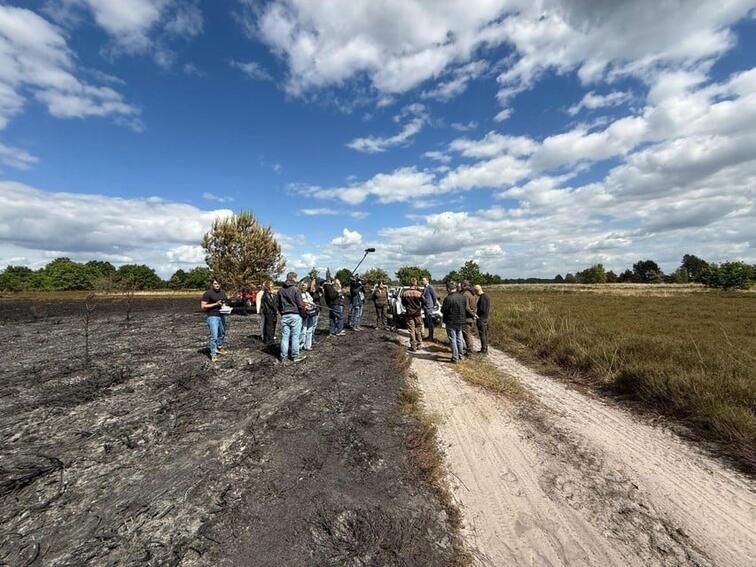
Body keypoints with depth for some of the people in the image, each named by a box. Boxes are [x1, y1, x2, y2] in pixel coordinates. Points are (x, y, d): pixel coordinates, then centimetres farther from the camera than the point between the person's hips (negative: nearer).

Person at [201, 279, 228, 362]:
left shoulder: (223, 292, 10)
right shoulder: (207, 293, -9)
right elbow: (203, 306, -11)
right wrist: (215, 304, -18)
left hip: (222, 316, 7)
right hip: (212, 317, -7)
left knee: (222, 333, 17)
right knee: (214, 336, -10)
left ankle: (219, 348, 38)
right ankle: (213, 354, -1)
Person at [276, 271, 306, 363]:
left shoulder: (281, 290, 7)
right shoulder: (295, 289, -10)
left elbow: (277, 303, 13)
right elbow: (300, 303, -12)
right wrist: (303, 310, 6)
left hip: (284, 316, 5)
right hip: (295, 315, -5)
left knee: (284, 336, 8)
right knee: (295, 336, 2)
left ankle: (284, 356, 12)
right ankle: (295, 356, 9)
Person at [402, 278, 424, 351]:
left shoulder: (405, 293, -8)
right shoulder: (418, 293, -14)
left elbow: (403, 303, 3)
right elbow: (423, 302, -3)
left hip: (409, 314, 1)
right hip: (417, 313, -1)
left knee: (411, 331, 6)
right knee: (418, 330, 13)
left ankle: (413, 346, 8)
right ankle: (419, 345, 20)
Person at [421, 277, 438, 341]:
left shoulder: (430, 287, -12)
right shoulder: (424, 288, 15)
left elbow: (435, 296, -11)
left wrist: (434, 305, -4)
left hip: (429, 307, -9)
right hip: (425, 307, 9)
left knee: (430, 322, -4)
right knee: (427, 321, 12)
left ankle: (431, 336, 2)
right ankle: (429, 335, 21)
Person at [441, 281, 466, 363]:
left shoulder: (448, 298, -22)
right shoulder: (462, 297, 0)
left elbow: (443, 310, -16)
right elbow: (465, 308, 8)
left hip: (451, 322, -6)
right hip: (460, 321, 7)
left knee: (453, 340, 3)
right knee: (459, 339, 19)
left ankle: (455, 358, 7)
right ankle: (460, 356, 29)